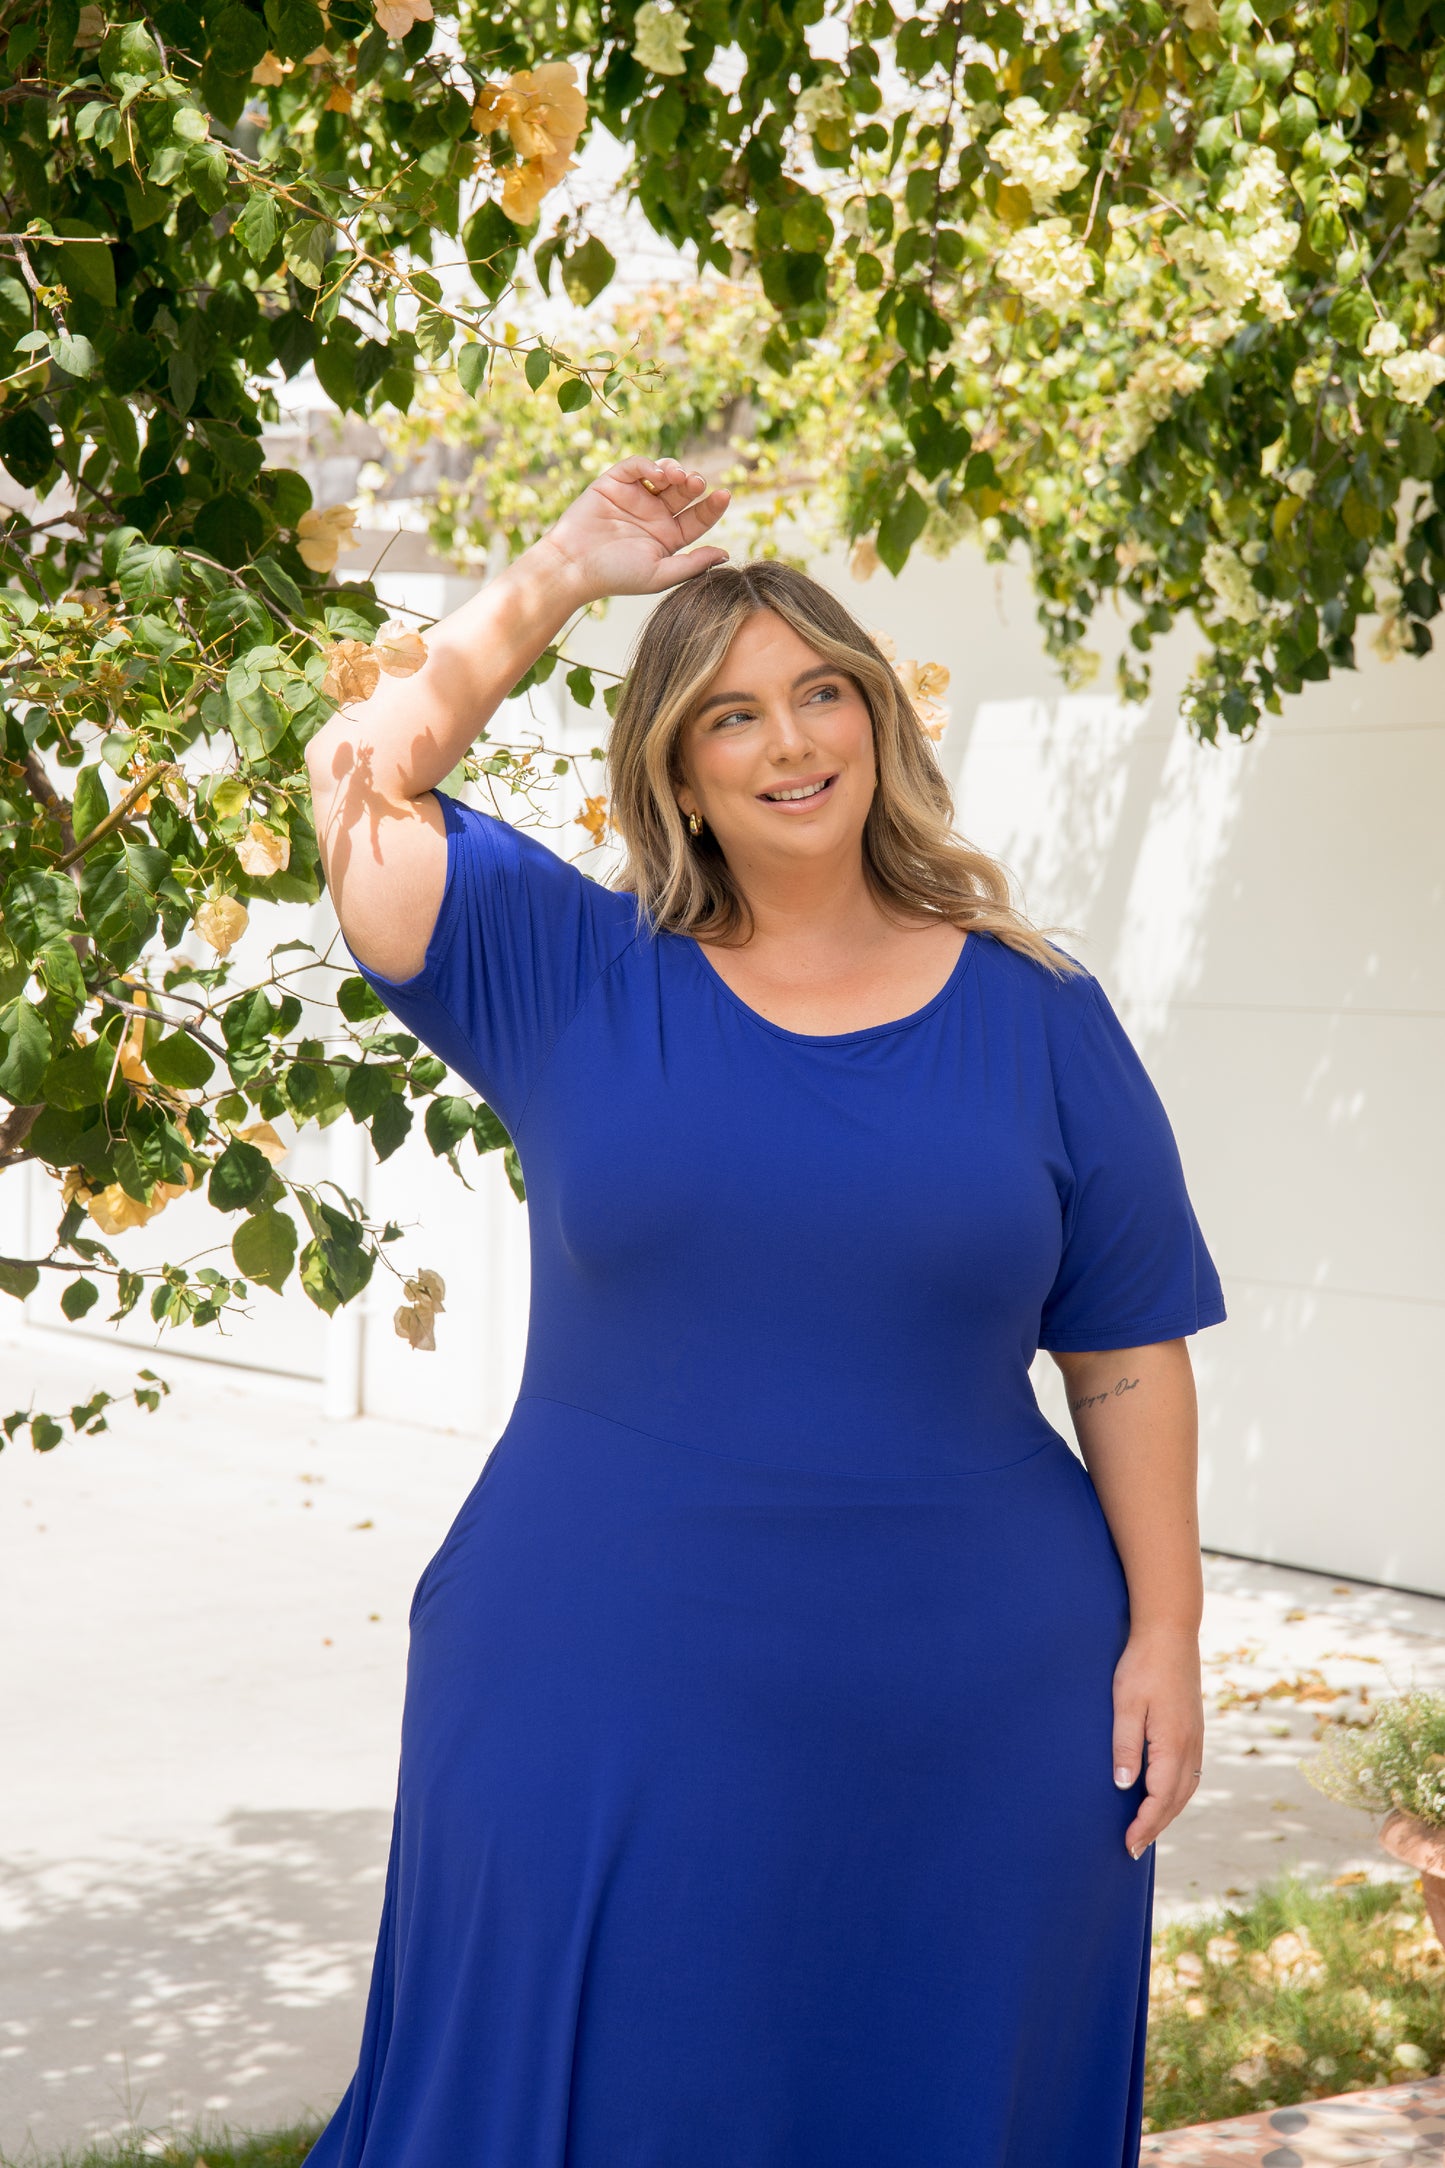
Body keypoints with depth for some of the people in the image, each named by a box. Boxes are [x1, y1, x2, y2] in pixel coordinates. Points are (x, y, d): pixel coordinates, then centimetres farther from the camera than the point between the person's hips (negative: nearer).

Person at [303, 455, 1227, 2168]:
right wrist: (561, 578, 0)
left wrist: (1164, 1637, 1)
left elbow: (1128, 1357, 5)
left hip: (970, 1724, 1)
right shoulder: (574, 979, 3)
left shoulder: (1034, 1018, 4)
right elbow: (360, 777, -6)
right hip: (605, 1708, 0)